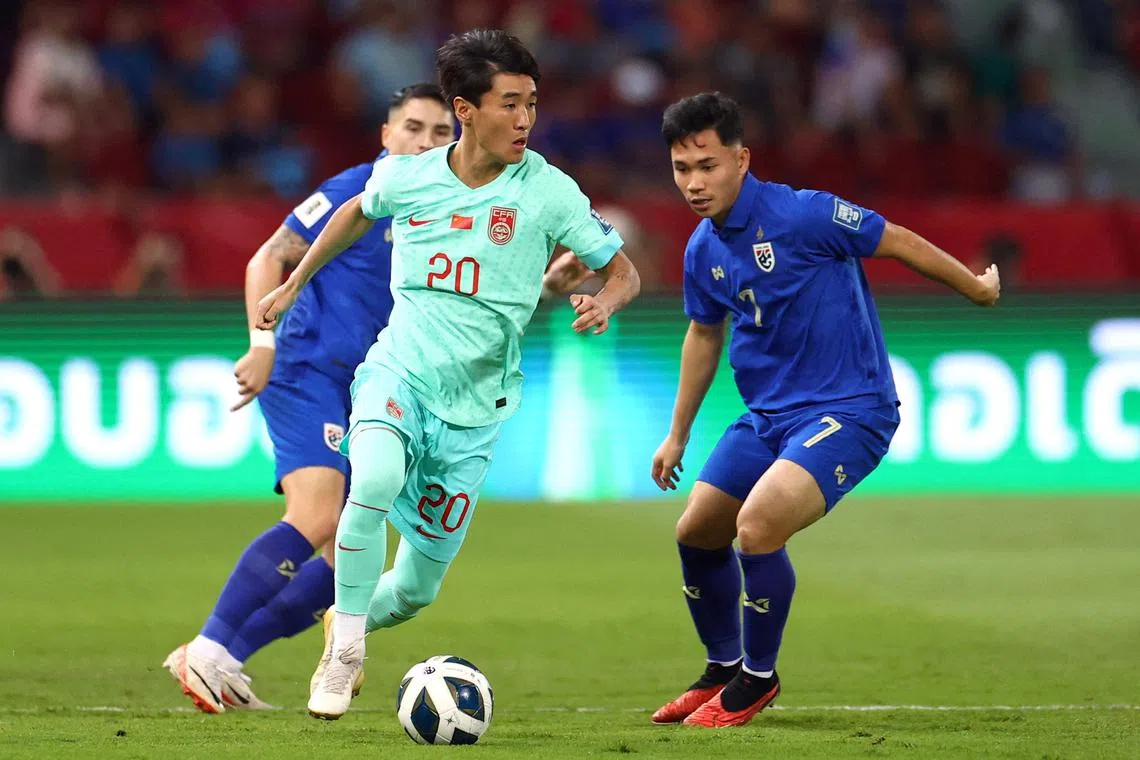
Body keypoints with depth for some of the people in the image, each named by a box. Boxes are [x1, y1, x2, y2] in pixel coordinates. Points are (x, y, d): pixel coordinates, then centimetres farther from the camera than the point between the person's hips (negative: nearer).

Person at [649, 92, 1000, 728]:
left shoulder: (803, 215, -20)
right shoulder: (703, 250, 3)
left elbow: (899, 243, -8)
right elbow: (704, 334, 21)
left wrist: (976, 288, 5)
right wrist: (678, 436, 27)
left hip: (848, 409, -8)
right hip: (768, 413, 8)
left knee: (757, 525, -25)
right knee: (696, 531, 7)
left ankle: (757, 678, -3)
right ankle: (723, 669, 31)